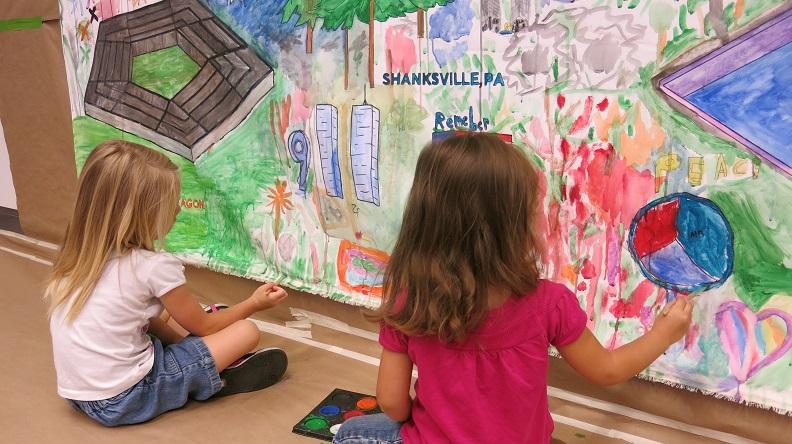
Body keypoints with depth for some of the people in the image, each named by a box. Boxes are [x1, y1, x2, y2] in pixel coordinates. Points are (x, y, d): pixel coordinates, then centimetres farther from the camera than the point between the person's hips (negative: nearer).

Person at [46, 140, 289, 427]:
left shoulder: (82, 255, 2)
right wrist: (254, 303, 10)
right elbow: (202, 327, -3)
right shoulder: (153, 266, -19)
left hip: (79, 393, 8)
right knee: (246, 332, -8)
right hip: (124, 400, -8)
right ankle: (215, 379, 13)